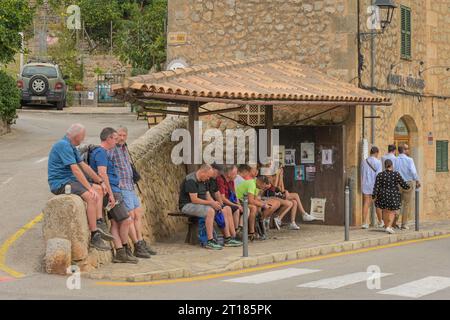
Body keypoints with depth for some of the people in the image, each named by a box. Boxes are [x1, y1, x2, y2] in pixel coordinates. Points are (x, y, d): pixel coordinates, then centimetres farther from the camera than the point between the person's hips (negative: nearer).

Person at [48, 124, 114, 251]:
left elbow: (84, 166, 20)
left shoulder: (72, 147, 15)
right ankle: (94, 237, -25)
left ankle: (99, 223, -3)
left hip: (69, 180, 11)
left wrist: (100, 182, 18)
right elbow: (75, 170, -24)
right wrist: (90, 188, -25)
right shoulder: (64, 145, -18)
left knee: (99, 189, 9)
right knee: (91, 197, -26)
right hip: (60, 183, -11)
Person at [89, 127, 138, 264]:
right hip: (111, 191, -10)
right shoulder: (101, 153, -12)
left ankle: (120, 253, 0)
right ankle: (126, 251, 5)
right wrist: (111, 194, -22)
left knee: (115, 222, 4)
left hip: (112, 192, 10)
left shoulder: (102, 152, 21)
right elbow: (102, 173, -21)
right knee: (126, 221, -5)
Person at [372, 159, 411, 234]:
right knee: (392, 212, 6)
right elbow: (403, 184, -4)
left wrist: (374, 196, -8)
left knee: (385, 211, 17)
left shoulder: (380, 175, -6)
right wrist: (408, 187, 15)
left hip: (383, 196, 2)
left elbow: (376, 187, -10)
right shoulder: (396, 174, -10)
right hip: (393, 196, -2)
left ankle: (388, 227, 25)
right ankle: (389, 227, -11)